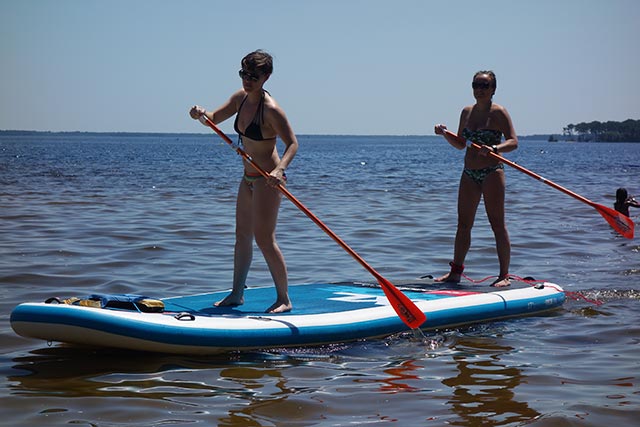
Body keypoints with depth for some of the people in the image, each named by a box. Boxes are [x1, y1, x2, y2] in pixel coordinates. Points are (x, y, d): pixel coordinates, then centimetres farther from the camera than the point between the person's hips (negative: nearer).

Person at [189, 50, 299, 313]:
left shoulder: (270, 109, -21)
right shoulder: (240, 98, 3)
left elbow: (292, 144, -20)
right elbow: (214, 119, 11)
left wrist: (280, 169, -37)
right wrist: (201, 114, -13)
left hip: (266, 180, -9)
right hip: (249, 178, 9)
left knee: (264, 239, -9)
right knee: (242, 235, 14)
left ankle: (284, 299, 1)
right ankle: (237, 294, 25)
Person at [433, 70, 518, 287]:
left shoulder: (498, 112, -6)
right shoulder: (467, 112, 12)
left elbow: (513, 141, -12)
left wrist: (494, 149, -30)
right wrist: (445, 134, 2)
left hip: (492, 173, -6)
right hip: (469, 173, 6)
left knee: (497, 224, -4)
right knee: (463, 224, 9)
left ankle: (504, 275, 0)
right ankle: (455, 272, 16)